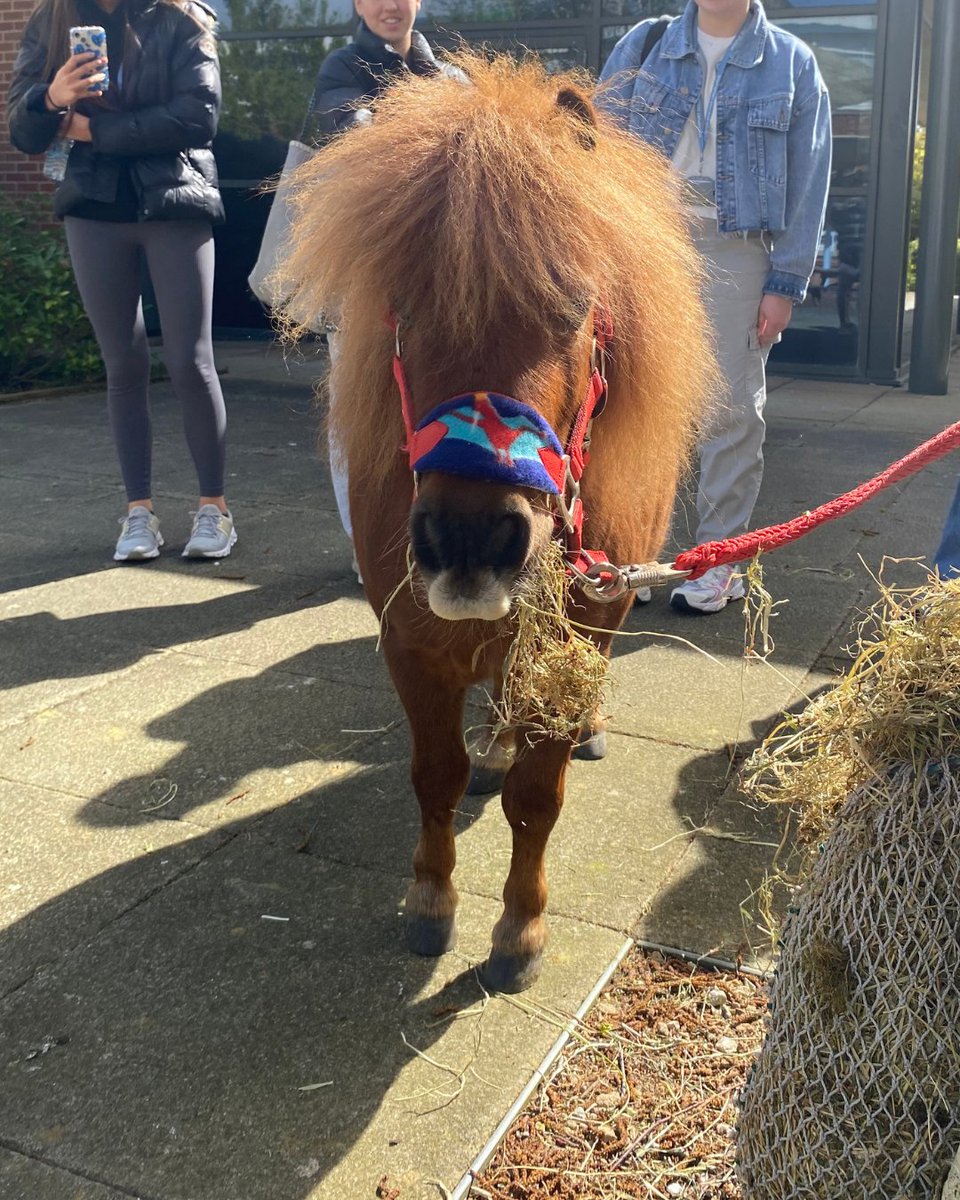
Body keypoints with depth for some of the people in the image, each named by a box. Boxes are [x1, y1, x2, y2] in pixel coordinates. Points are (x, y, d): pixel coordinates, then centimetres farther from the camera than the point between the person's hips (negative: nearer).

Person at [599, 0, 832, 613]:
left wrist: (786, 283, -3)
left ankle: (719, 559, 12)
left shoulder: (792, 63, 5)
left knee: (734, 410, 2)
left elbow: (807, 183, 3)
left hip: (735, 255, -1)